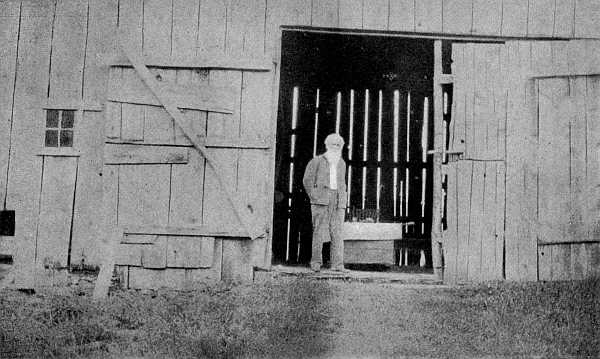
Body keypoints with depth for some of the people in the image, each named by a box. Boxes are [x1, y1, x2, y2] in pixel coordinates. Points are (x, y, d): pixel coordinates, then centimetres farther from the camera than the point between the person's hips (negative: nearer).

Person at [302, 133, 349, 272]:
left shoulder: (341, 163, 20)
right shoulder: (317, 161, 4)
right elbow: (307, 180, 1)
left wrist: (343, 200, 16)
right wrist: (314, 197, -5)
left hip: (338, 202, 4)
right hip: (322, 199, -4)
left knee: (337, 232, -3)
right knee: (319, 231, -5)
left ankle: (338, 264, -6)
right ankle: (316, 262, 1)